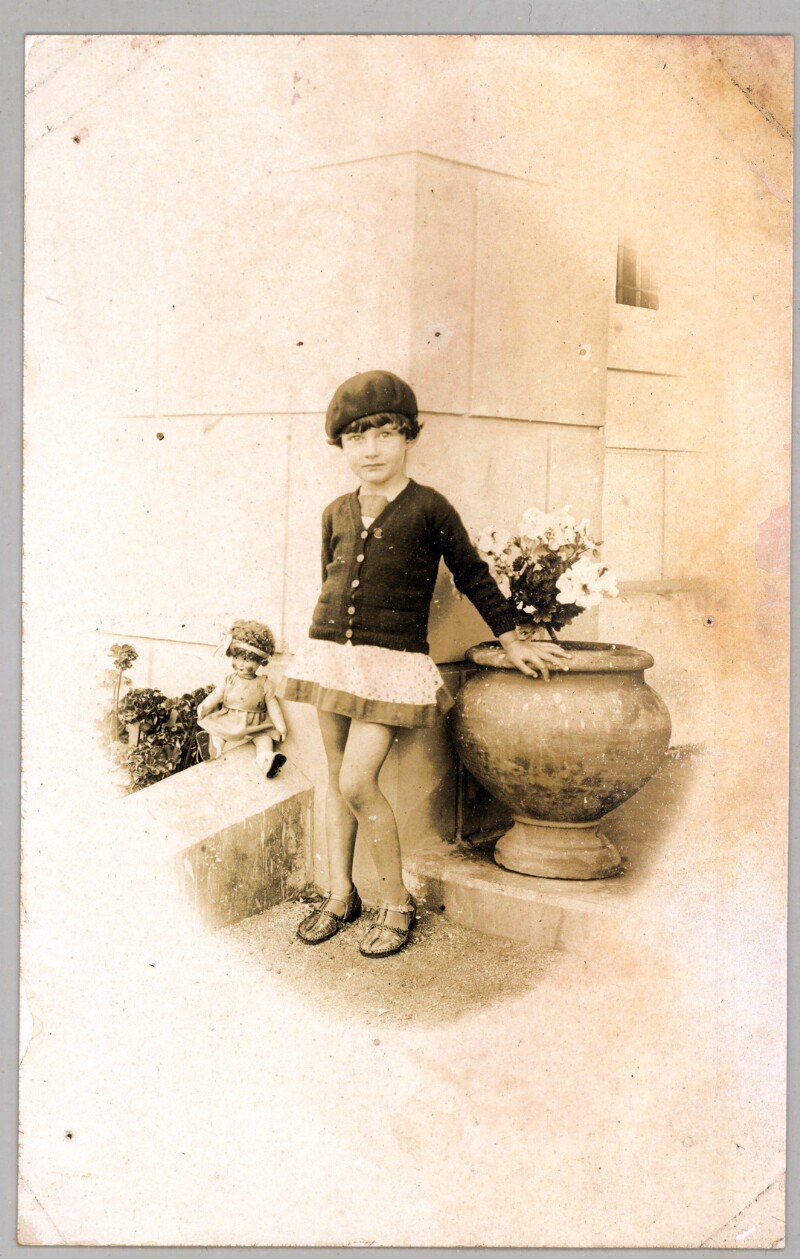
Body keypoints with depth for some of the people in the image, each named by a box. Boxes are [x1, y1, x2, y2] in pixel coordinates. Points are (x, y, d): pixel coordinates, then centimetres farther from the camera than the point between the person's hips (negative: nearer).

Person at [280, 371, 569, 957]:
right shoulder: (337, 513, 9)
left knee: (358, 783, -12)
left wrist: (513, 642, 6)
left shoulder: (428, 508, -5)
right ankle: (340, 895, 26)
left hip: (393, 662, -5)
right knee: (338, 780, 11)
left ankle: (396, 902, 6)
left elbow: (473, 576, 3)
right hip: (330, 655, 5)